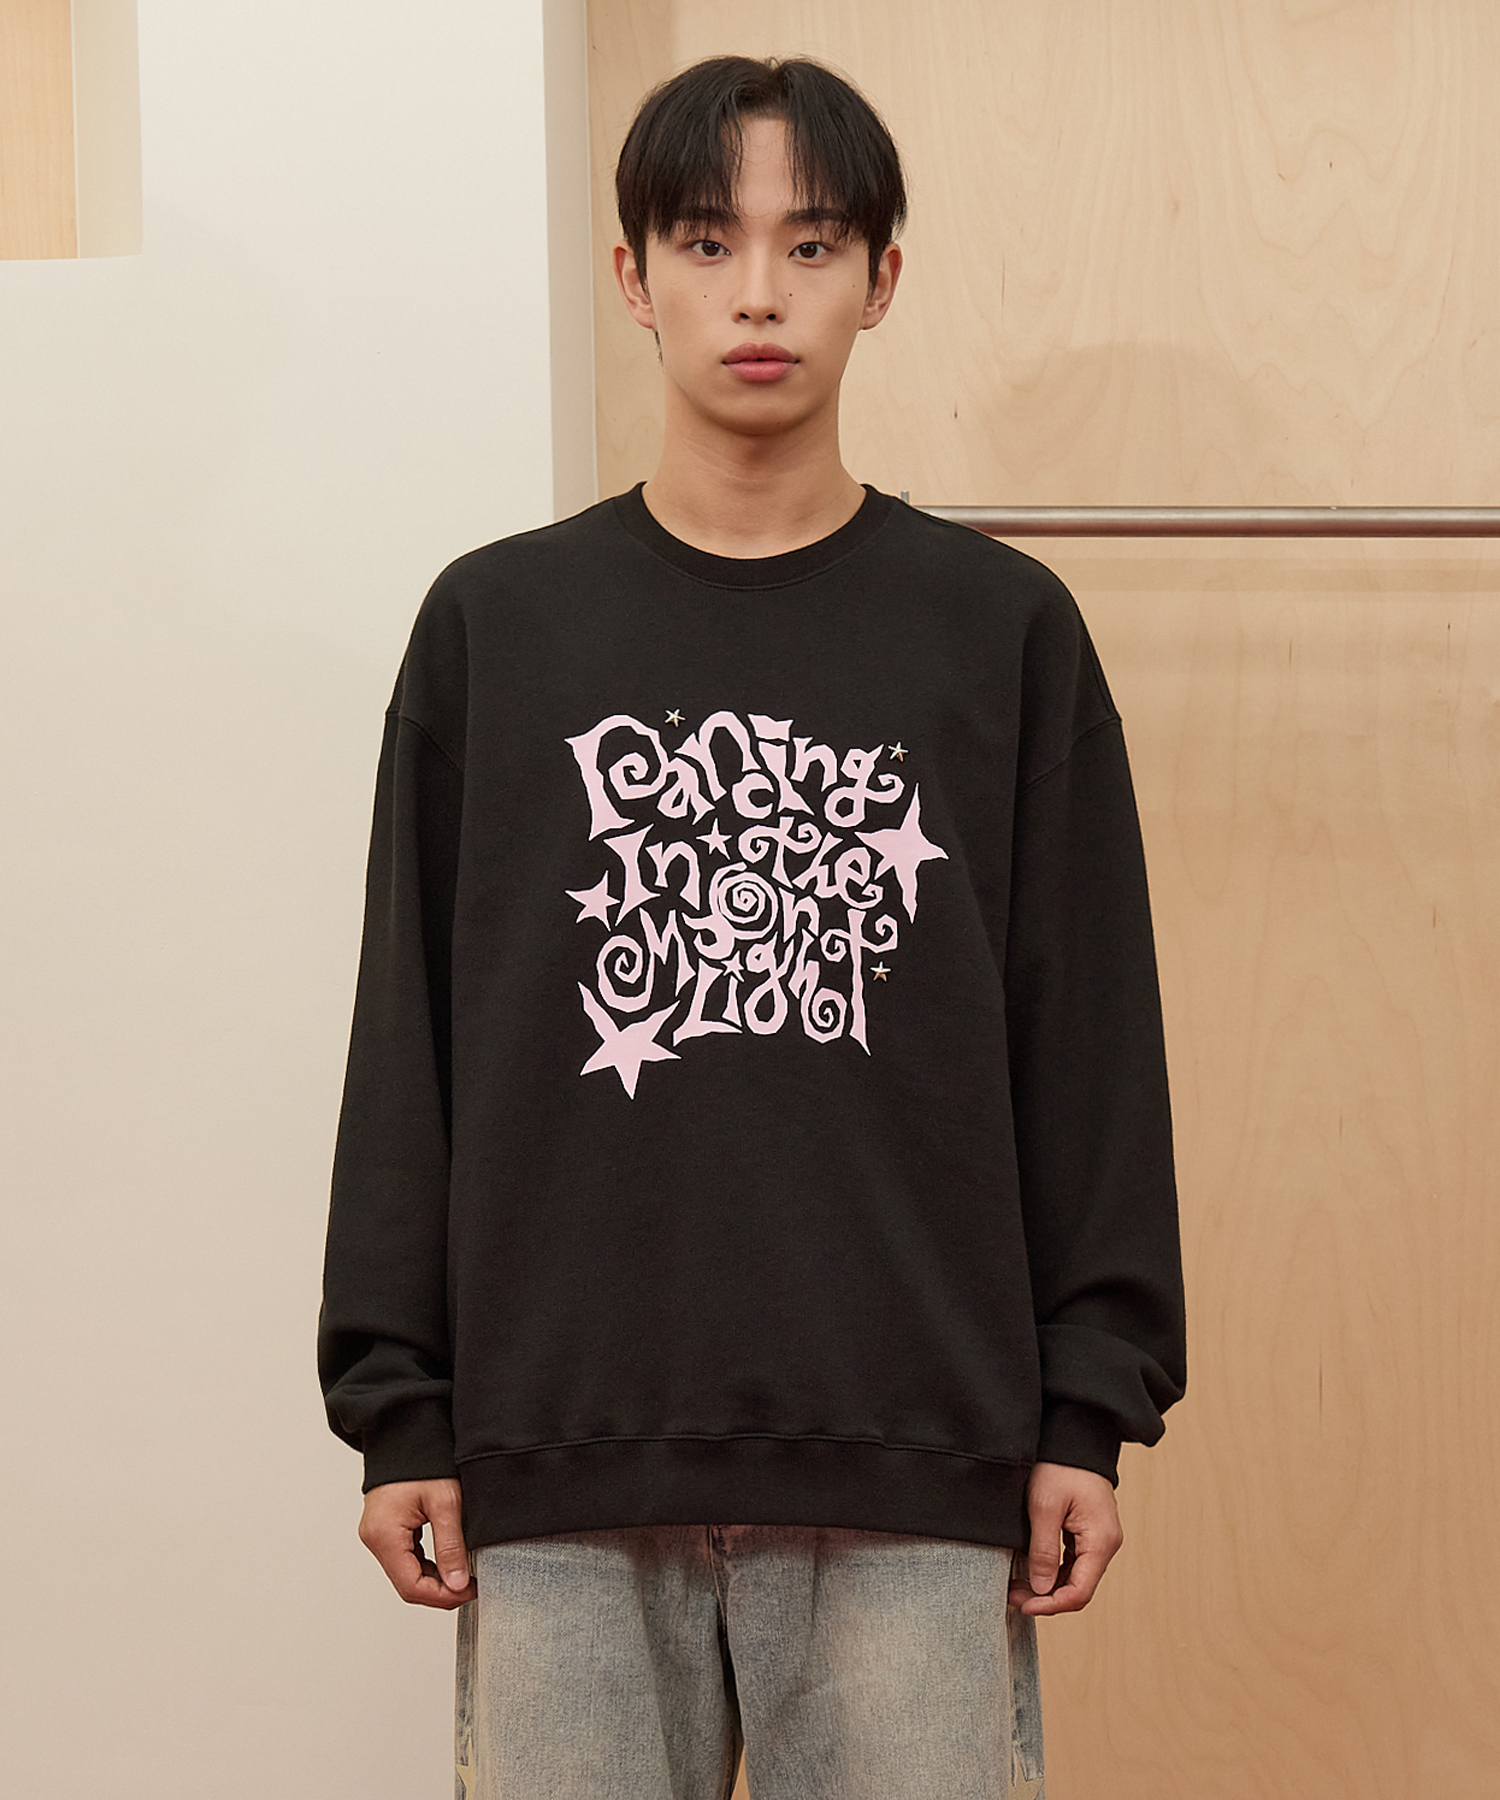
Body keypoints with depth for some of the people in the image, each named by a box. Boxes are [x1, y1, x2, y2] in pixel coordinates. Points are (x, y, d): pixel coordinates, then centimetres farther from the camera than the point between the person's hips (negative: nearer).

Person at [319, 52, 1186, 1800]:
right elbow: (410, 1037, 7)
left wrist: (1091, 1408, 2)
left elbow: (1088, 1036, 6)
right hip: (563, 1466, 1)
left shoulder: (1003, 629, 6)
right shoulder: (496, 626, 7)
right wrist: (395, 1407, 3)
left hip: (913, 1470, 0)